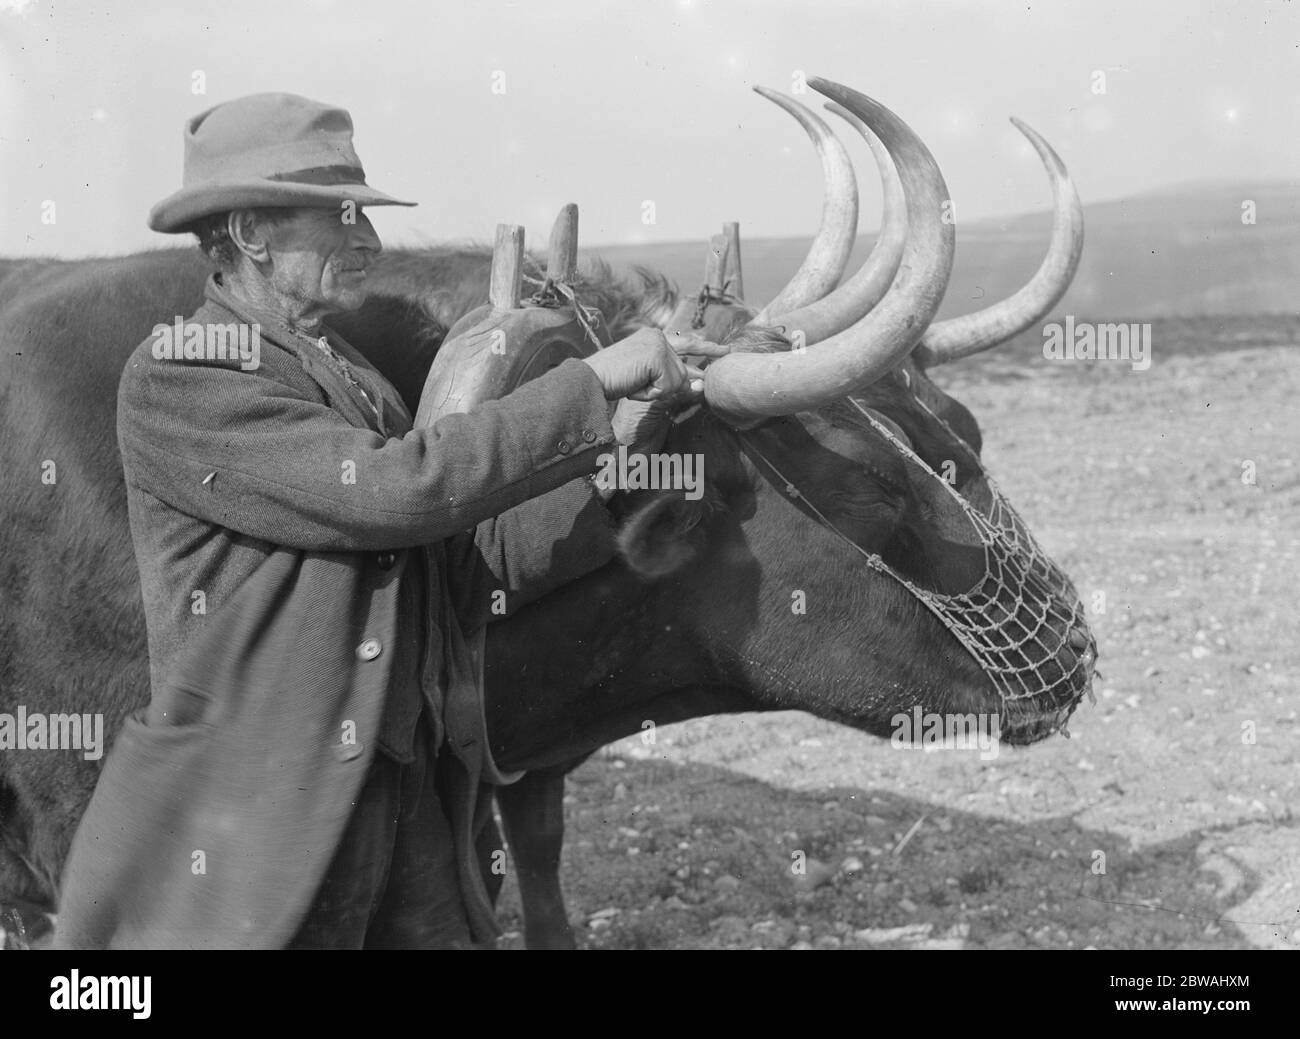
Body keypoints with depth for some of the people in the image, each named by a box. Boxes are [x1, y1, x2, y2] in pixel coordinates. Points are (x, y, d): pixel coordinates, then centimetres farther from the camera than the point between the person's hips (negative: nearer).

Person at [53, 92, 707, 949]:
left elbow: (470, 566, 9)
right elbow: (393, 490, -21)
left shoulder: (349, 375, 14)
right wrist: (588, 386, -16)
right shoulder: (177, 379, -11)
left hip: (411, 804, 7)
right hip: (253, 827, -7)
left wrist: (619, 436, 0)